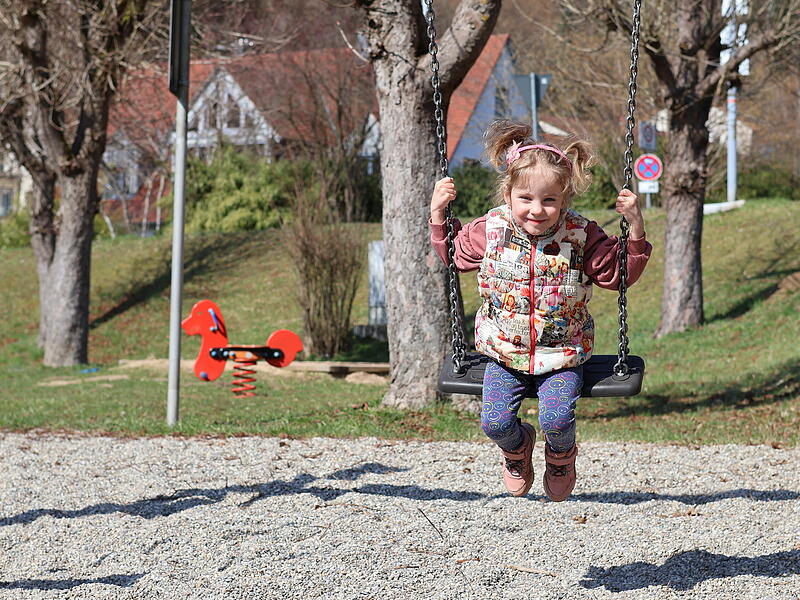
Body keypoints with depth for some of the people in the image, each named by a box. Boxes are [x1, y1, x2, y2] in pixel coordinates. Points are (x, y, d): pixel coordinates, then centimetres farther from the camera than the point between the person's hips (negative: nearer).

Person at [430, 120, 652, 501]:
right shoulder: (490, 230, -5)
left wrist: (635, 230, -13)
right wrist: (438, 214, 2)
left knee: (556, 420, -20)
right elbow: (454, 255, 14)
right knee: (495, 421, -13)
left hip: (562, 355, -2)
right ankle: (517, 448, 27)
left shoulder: (581, 237, -9)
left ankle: (561, 456, 20)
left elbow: (619, 273, 0)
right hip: (504, 354, 2)